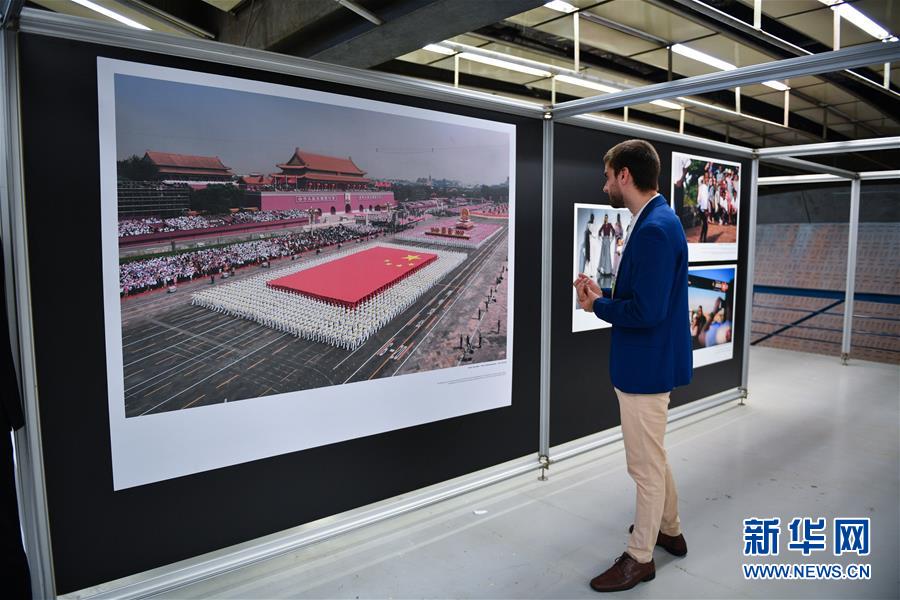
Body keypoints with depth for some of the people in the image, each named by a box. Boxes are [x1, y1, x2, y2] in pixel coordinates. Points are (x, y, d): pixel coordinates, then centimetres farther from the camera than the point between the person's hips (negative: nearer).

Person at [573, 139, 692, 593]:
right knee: (652, 456, 25)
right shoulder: (656, 221, 9)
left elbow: (646, 310, -28)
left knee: (645, 463, 6)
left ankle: (640, 558, 23)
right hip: (647, 362, 11)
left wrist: (596, 305, -13)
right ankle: (669, 530, 44)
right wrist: (603, 294, 1)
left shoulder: (654, 230, -23)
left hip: (646, 365, -10)